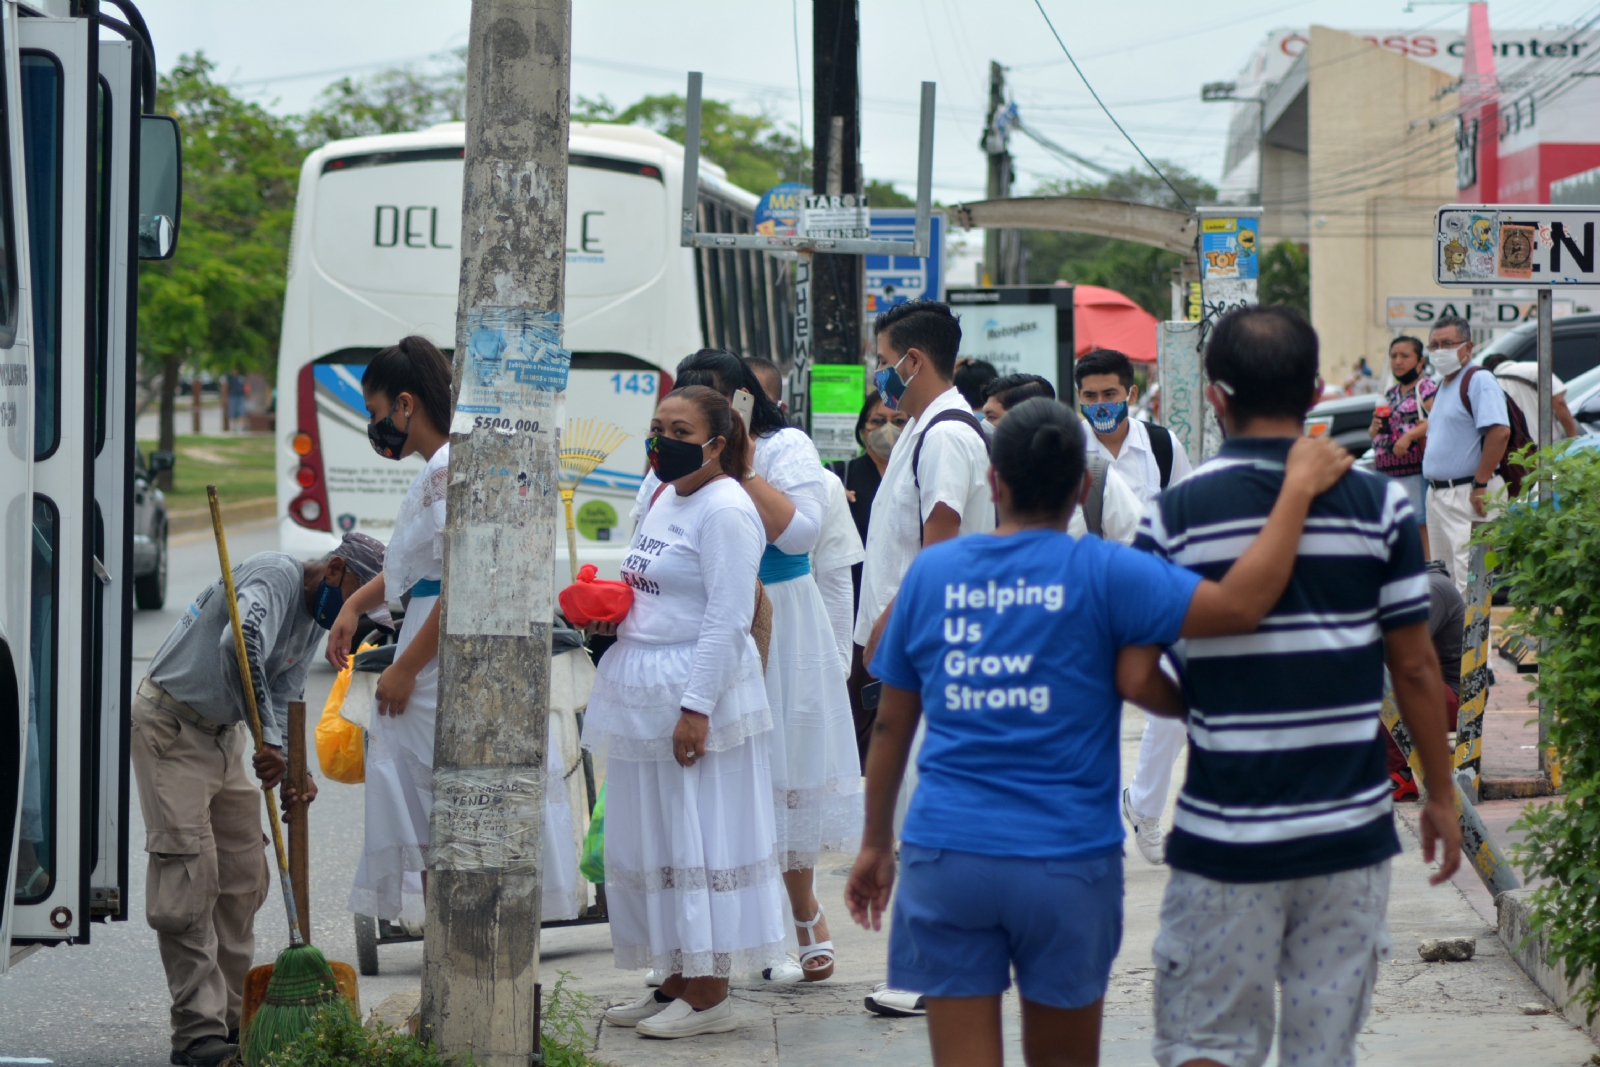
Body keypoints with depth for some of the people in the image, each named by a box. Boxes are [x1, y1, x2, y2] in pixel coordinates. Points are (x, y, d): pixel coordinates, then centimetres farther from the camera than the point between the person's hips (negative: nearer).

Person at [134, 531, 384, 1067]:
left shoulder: (314, 622, 8)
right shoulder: (275, 576, -21)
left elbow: (281, 705, 7)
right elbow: (241, 645, -39)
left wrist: (292, 775, -12)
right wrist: (268, 742, -40)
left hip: (223, 735, 10)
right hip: (169, 726, -10)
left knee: (243, 878, 7)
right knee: (189, 876, -12)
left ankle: (232, 1018, 15)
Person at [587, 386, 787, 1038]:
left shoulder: (726, 510, -14)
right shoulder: (663, 499, 15)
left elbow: (727, 620, -19)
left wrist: (696, 708, -23)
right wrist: (610, 614, 8)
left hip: (698, 692, -10)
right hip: (645, 691, 10)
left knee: (697, 834, -5)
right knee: (650, 837, 11)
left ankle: (708, 996, 0)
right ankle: (675, 982, 18)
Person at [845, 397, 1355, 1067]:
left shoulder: (930, 573, 4)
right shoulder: (1101, 575, -6)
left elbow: (892, 726, 10)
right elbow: (1239, 604, -17)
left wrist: (876, 844, 21)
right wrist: (1300, 487, -7)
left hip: (944, 856, 1)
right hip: (1067, 860, -1)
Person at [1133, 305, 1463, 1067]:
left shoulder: (1176, 515, -6)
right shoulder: (1378, 505, -2)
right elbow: (1415, 668, 1)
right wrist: (1442, 795, 12)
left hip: (1224, 833, -1)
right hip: (1350, 830, 2)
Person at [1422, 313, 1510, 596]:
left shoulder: (1478, 380, -11)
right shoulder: (1444, 385, 20)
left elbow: (1500, 432, -22)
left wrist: (1480, 485, -23)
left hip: (1467, 494, -10)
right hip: (1437, 495, 10)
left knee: (1469, 581, -13)